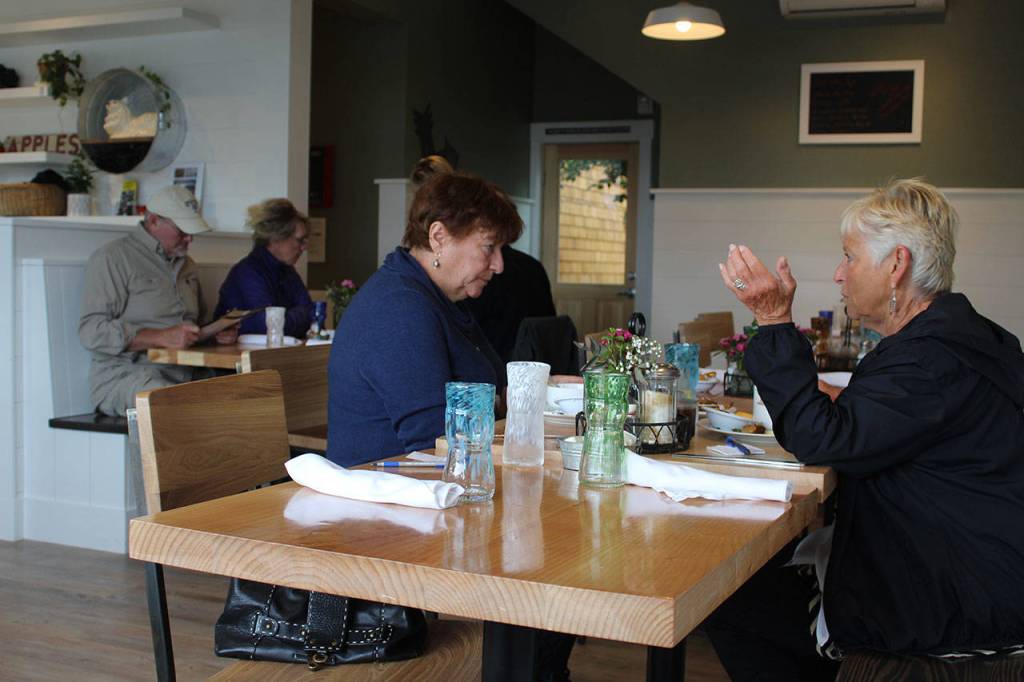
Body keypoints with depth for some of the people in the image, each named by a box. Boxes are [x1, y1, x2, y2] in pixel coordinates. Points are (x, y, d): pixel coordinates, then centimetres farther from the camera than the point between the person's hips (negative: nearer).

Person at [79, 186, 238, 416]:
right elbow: (91, 331, -13)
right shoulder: (112, 259, -2)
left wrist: (217, 334, 7)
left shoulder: (187, 265, 23)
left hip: (186, 375, 7)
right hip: (125, 374, -7)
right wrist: (163, 338, -22)